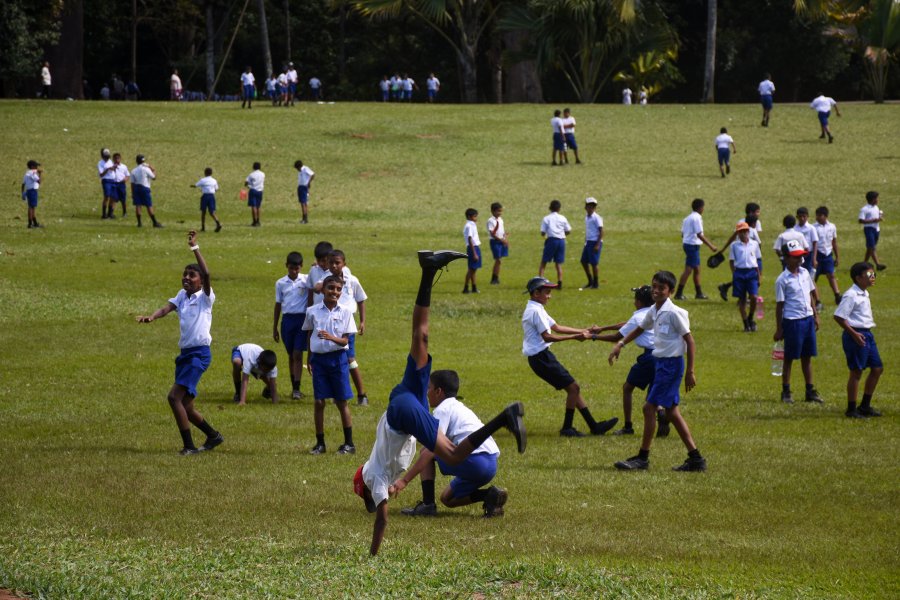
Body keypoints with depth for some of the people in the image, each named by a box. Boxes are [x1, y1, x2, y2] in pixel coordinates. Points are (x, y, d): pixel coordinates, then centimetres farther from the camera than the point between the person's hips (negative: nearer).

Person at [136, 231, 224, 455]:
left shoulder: (205, 297, -5)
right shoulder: (182, 296, 12)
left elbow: (206, 274, -23)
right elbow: (168, 307, -5)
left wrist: (195, 248, -26)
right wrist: (152, 317, -25)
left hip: (200, 353, -8)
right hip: (185, 353, 8)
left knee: (175, 396, -19)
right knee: (185, 406, 11)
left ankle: (189, 446, -14)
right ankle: (213, 436, 30)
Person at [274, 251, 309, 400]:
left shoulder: (306, 280, -1)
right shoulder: (280, 283, 6)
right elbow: (278, 305, 12)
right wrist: (274, 328, 13)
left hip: (302, 319, -3)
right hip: (287, 319, 3)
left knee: (298, 354, -9)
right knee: (291, 355, 9)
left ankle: (296, 389, -9)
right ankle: (294, 387, 17)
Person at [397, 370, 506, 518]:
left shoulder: (443, 410, -3)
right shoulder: (459, 407, 26)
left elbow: (431, 450, -12)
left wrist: (404, 480, -12)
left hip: (474, 460, -9)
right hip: (491, 465, 9)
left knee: (426, 452, 4)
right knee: (447, 498, 23)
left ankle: (428, 505, -2)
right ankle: (490, 495, 3)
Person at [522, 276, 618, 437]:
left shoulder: (536, 309, 18)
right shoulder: (536, 311, -15)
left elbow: (556, 327, 20)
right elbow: (547, 337, -21)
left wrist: (583, 331, 15)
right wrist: (574, 337, -19)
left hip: (541, 357, 11)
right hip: (540, 356, -11)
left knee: (573, 388, 11)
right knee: (573, 387, -8)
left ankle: (594, 426, 12)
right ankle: (567, 428, -2)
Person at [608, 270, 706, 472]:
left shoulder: (674, 313, -15)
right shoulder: (653, 311, 9)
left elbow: (689, 341, -14)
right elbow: (640, 329, 28)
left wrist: (689, 372, -16)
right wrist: (620, 344, 17)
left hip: (672, 363, -9)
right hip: (661, 363, 9)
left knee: (649, 407, -8)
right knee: (671, 411, 11)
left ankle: (643, 458, -1)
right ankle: (695, 458, 14)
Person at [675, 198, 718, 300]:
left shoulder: (687, 218, 13)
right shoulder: (697, 218, -15)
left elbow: (683, 233, 16)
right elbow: (699, 235, -20)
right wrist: (711, 246, -18)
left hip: (687, 243, 10)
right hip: (693, 245, -10)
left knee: (696, 269, 16)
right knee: (688, 269, -8)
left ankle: (699, 293, 22)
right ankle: (679, 293, -8)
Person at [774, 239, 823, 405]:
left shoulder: (805, 273, 7)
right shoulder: (782, 280, -11)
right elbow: (779, 305, -8)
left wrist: (815, 316, 15)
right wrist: (779, 329, -6)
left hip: (808, 319, 6)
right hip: (792, 321, -6)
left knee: (807, 356, 11)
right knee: (789, 358, 4)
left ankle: (810, 391, 18)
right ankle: (786, 392, 13)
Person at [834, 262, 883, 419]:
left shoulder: (864, 294, 13)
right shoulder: (851, 296, -16)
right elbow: (838, 316, -21)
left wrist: (867, 334, 17)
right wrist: (854, 334, -21)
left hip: (867, 334, 10)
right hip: (856, 335, -10)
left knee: (877, 368, 12)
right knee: (856, 372, -3)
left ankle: (865, 406, 21)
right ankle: (851, 409, 7)